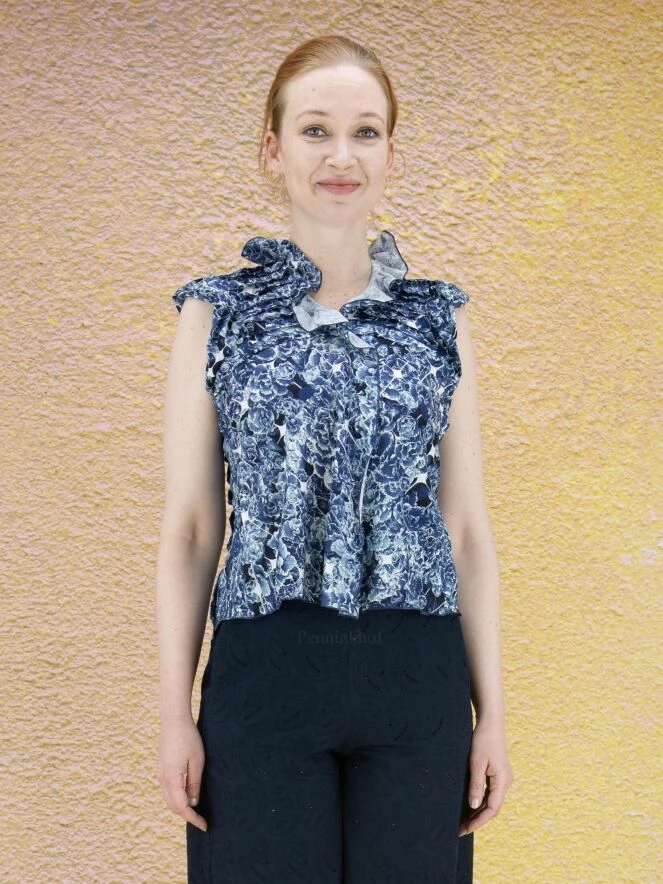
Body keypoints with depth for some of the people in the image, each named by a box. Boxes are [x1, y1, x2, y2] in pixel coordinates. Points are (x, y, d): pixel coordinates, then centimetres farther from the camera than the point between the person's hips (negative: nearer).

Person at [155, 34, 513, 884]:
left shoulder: (438, 318, 7)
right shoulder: (217, 312, 3)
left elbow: (469, 526, 7)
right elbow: (188, 527, 2)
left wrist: (491, 711, 4)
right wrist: (174, 712, -2)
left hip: (417, 681, 2)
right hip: (264, 675, -1)